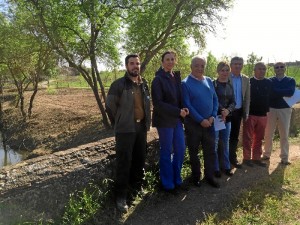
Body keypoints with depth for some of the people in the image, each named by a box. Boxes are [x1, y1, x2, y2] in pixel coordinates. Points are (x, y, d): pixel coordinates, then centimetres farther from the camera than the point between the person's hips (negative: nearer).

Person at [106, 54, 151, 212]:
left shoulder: (144, 84, 10)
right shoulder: (118, 84, -10)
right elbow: (110, 106, -7)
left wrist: (146, 121, 14)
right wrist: (119, 123, 2)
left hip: (141, 127, 6)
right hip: (125, 129, -6)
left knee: (140, 159, 16)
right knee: (124, 162, -2)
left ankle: (137, 186, 38)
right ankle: (121, 196, 11)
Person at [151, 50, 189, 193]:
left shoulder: (176, 77, 10)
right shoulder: (158, 80, -10)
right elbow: (157, 103, -16)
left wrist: (183, 108, -4)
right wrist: (178, 111, -17)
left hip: (177, 119, 6)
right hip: (164, 120, -6)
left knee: (180, 149, 10)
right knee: (166, 152, 4)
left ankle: (176, 179, 29)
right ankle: (168, 184, 21)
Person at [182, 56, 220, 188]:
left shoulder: (209, 81, 7)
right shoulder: (185, 83, -9)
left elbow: (215, 99, 8)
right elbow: (187, 105, -14)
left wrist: (213, 116, -6)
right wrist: (201, 120, -17)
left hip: (209, 123, 4)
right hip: (193, 123, -4)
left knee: (210, 151, 10)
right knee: (194, 152, 10)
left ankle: (209, 176, 25)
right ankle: (196, 176, 27)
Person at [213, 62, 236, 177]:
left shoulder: (230, 86, 12)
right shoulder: (213, 84, -6)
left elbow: (233, 102, 7)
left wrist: (228, 110, -11)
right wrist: (221, 111, -16)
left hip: (227, 118, 6)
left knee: (225, 143, 13)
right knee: (214, 143, -2)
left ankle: (226, 166, 26)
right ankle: (215, 168, 11)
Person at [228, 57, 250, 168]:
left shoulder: (246, 79, 6)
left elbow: (247, 97, 8)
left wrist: (246, 112, 5)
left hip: (238, 111, 4)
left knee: (235, 136, 12)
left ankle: (232, 157, 25)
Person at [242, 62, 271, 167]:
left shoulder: (268, 82, 7)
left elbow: (270, 96, 14)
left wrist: (267, 109, 5)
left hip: (263, 114, 4)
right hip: (250, 113, -4)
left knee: (259, 138, 11)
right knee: (248, 137, 4)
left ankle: (256, 158, 22)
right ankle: (246, 158, 14)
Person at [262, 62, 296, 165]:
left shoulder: (291, 80, 5)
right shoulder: (269, 81, 5)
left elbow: (291, 92, -15)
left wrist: (276, 92, -15)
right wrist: (283, 93, -14)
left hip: (285, 109, 0)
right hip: (271, 109, 0)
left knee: (284, 134, 5)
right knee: (268, 134, 4)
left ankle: (284, 157, 15)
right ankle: (267, 154, 19)